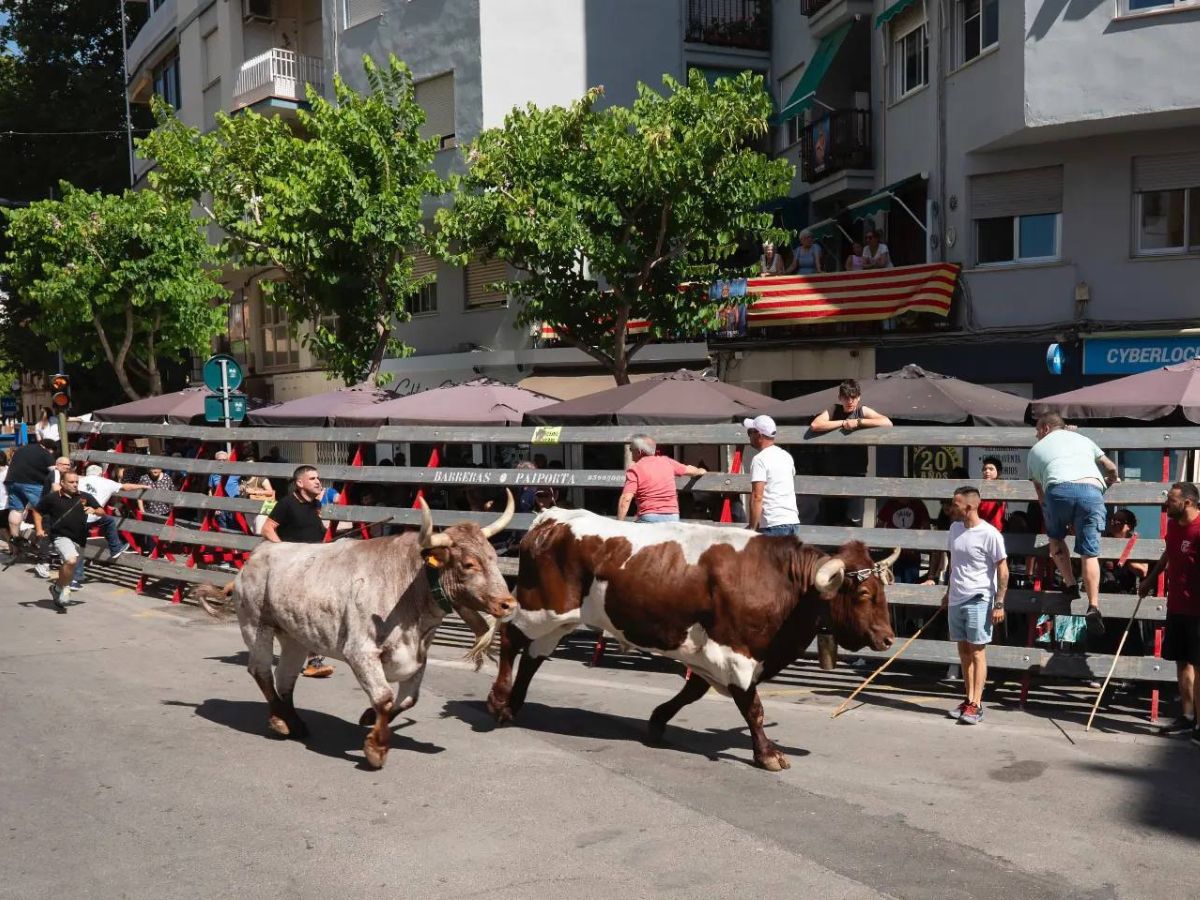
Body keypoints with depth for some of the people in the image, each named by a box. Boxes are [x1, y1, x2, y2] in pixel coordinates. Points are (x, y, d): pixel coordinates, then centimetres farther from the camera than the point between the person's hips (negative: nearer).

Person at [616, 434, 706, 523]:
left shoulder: (634, 470, -6)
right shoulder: (667, 462, 12)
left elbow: (626, 499, -16)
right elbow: (688, 469, 31)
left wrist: (619, 523, -16)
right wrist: (699, 471, 54)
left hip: (648, 518, -5)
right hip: (673, 517, 5)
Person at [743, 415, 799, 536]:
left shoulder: (760, 459, -10)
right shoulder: (786, 456, 15)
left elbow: (757, 496, -17)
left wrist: (752, 528, -14)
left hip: (773, 525, -8)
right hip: (793, 522, 8)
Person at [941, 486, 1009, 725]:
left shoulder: (989, 534, -14)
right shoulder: (955, 528, 6)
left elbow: (1003, 570, -11)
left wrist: (999, 604, -14)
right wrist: (948, 592, 22)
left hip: (978, 600, -7)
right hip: (956, 599, 7)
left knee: (977, 651, -4)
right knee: (963, 651, 12)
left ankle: (976, 705, -2)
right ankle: (968, 699, 21)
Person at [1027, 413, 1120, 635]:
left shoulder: (1036, 449, 28)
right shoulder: (1081, 439, 33)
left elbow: (1039, 489, 28)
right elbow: (1110, 467, 35)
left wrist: (1047, 516, 39)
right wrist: (1112, 479, 57)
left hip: (1059, 489, -1)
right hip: (1092, 490, 1)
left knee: (1056, 538, 26)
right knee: (1089, 553, 4)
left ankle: (1070, 585, 13)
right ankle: (1093, 605, -9)